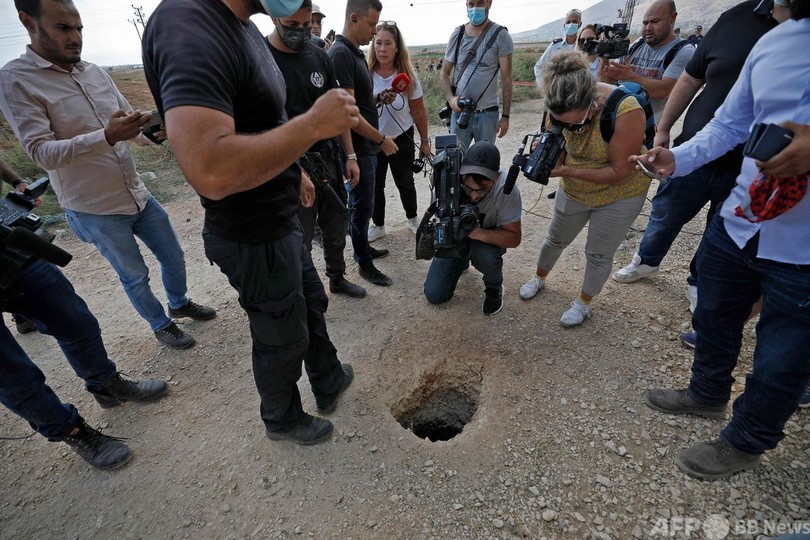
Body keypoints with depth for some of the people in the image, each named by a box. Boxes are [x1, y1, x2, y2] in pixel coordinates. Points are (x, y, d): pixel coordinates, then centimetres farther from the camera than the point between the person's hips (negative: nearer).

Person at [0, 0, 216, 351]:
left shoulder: (95, 72, 5)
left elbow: (131, 125, 10)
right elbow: (42, 153, -20)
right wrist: (106, 136, -34)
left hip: (138, 195, 5)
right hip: (95, 211, -5)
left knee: (173, 256, 17)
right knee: (135, 277, 10)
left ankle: (180, 303, 43)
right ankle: (161, 326, 33)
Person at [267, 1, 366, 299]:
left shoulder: (319, 56, 6)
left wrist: (350, 155, 7)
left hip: (328, 159, 6)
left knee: (335, 228, 17)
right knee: (300, 241, 4)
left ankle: (337, 278, 39)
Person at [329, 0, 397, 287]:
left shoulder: (355, 52, 13)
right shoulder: (340, 54, -17)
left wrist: (379, 98, 4)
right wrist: (382, 139, -17)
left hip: (368, 145, 9)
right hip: (358, 147, -9)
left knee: (363, 202, 18)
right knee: (361, 205, 1)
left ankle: (363, 248, 34)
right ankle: (365, 264, 15)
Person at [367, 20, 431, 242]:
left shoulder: (408, 76, -9)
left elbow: (419, 112, -2)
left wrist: (424, 140, 3)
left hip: (401, 139, 0)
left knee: (404, 182, 13)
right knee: (375, 185, 8)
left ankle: (412, 218, 36)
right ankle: (377, 225, 28)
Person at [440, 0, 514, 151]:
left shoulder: (500, 35, -1)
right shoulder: (458, 34, 7)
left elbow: (506, 79, -2)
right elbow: (445, 73, 10)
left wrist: (505, 115, -7)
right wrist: (451, 98, -9)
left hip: (487, 114, -2)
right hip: (459, 112, 2)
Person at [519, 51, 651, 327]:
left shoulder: (625, 111, -34)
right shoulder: (563, 108, -20)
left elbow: (619, 173, -29)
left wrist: (570, 172, -37)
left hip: (618, 195, -4)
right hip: (573, 190, 4)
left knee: (598, 254, 8)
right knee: (556, 239, 21)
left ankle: (584, 302, 34)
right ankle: (539, 278, 48)